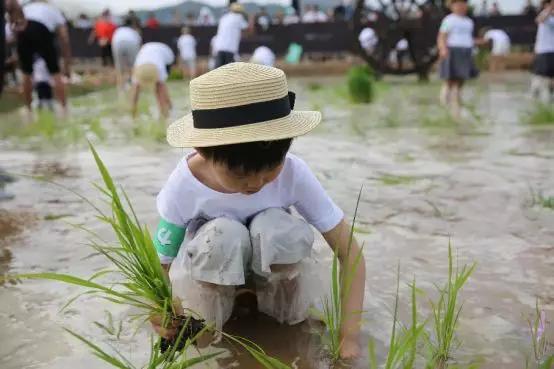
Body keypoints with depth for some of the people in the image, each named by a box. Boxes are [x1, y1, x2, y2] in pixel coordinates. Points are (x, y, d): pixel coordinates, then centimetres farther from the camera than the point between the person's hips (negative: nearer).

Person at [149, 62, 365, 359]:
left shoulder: (293, 174, -28)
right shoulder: (183, 188, -29)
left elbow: (349, 251, -24)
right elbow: (160, 264, -17)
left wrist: (349, 336, -32)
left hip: (273, 268, 1)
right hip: (209, 274, -1)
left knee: (277, 227, -33)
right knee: (223, 235, -35)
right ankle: (200, 325, -8)